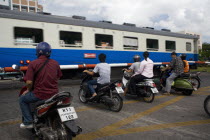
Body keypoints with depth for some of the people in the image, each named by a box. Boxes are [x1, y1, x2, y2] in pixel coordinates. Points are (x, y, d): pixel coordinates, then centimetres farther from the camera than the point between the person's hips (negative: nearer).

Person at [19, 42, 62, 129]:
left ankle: (28, 122, 18)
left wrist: (28, 90, 6)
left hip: (39, 95, -4)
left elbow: (29, 82, -14)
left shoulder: (33, 63, -10)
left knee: (22, 99, 23)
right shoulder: (55, 63, 3)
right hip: (54, 94, 5)